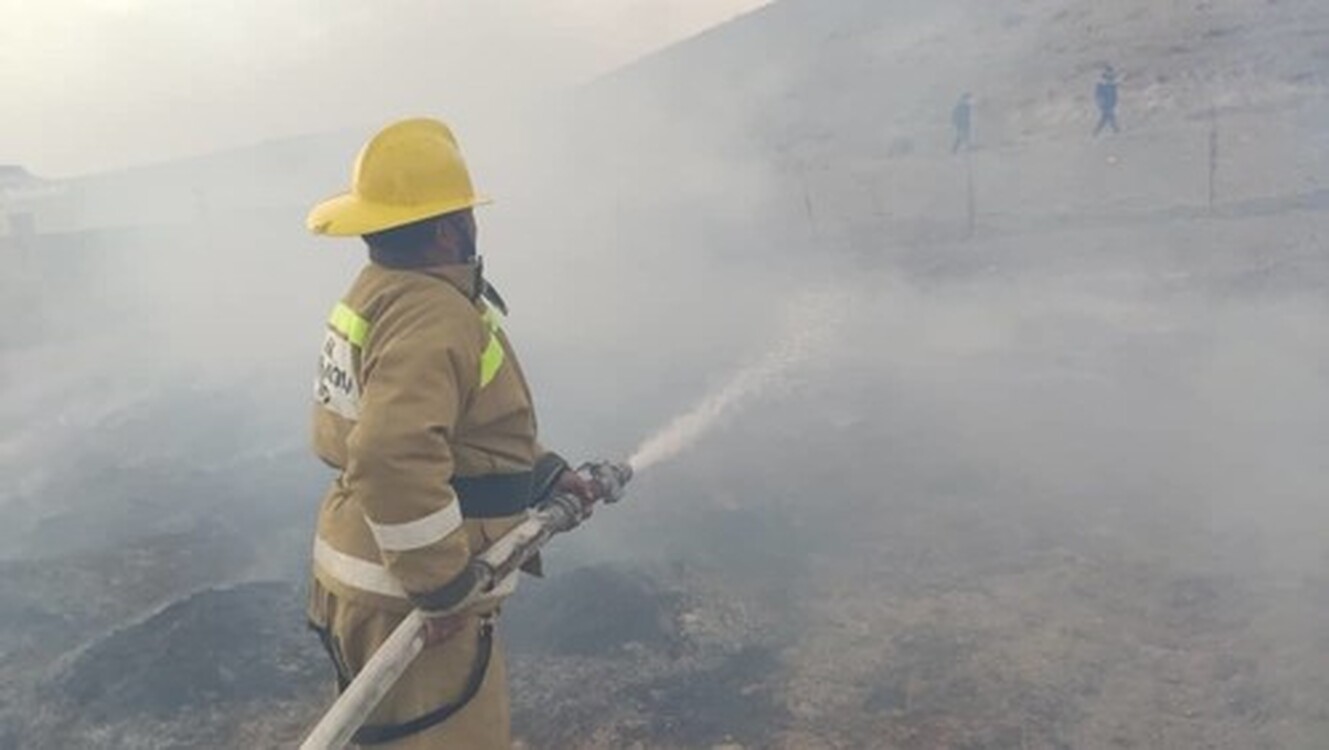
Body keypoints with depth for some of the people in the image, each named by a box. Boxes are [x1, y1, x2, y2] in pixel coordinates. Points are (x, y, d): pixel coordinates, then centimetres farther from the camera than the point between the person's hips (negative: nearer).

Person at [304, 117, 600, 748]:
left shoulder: (383, 293, 10)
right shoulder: (432, 316, -24)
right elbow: (393, 458, -37)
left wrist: (543, 473, 13)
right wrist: (443, 583, -28)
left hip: (376, 579, 10)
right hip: (409, 600, -10)